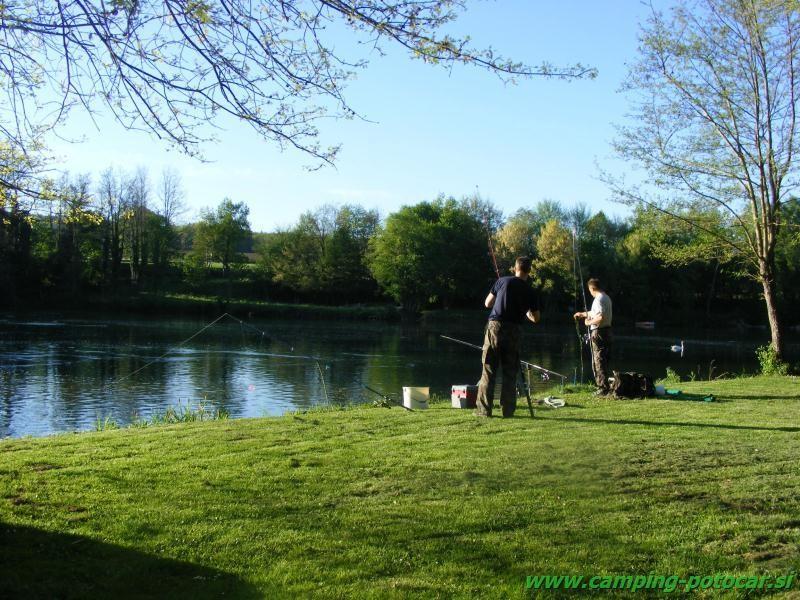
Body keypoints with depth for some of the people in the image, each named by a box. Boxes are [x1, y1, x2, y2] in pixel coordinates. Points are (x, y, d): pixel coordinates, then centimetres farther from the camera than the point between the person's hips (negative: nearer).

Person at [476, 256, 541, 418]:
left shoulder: (503, 281, 2)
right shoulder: (531, 292, 3)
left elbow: (488, 303, 8)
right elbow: (536, 318, 8)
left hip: (495, 326, 0)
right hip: (513, 331, 1)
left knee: (489, 370, 2)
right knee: (510, 373, 8)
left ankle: (484, 409, 0)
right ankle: (508, 410, 6)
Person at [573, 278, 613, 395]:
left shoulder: (598, 299, -17)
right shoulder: (606, 298, 15)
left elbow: (600, 317, -28)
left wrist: (589, 322, -12)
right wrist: (583, 314, 39)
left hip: (599, 332, -10)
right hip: (607, 331, 10)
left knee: (599, 362, -4)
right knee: (604, 361, 16)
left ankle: (603, 389, -2)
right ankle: (604, 387, 22)